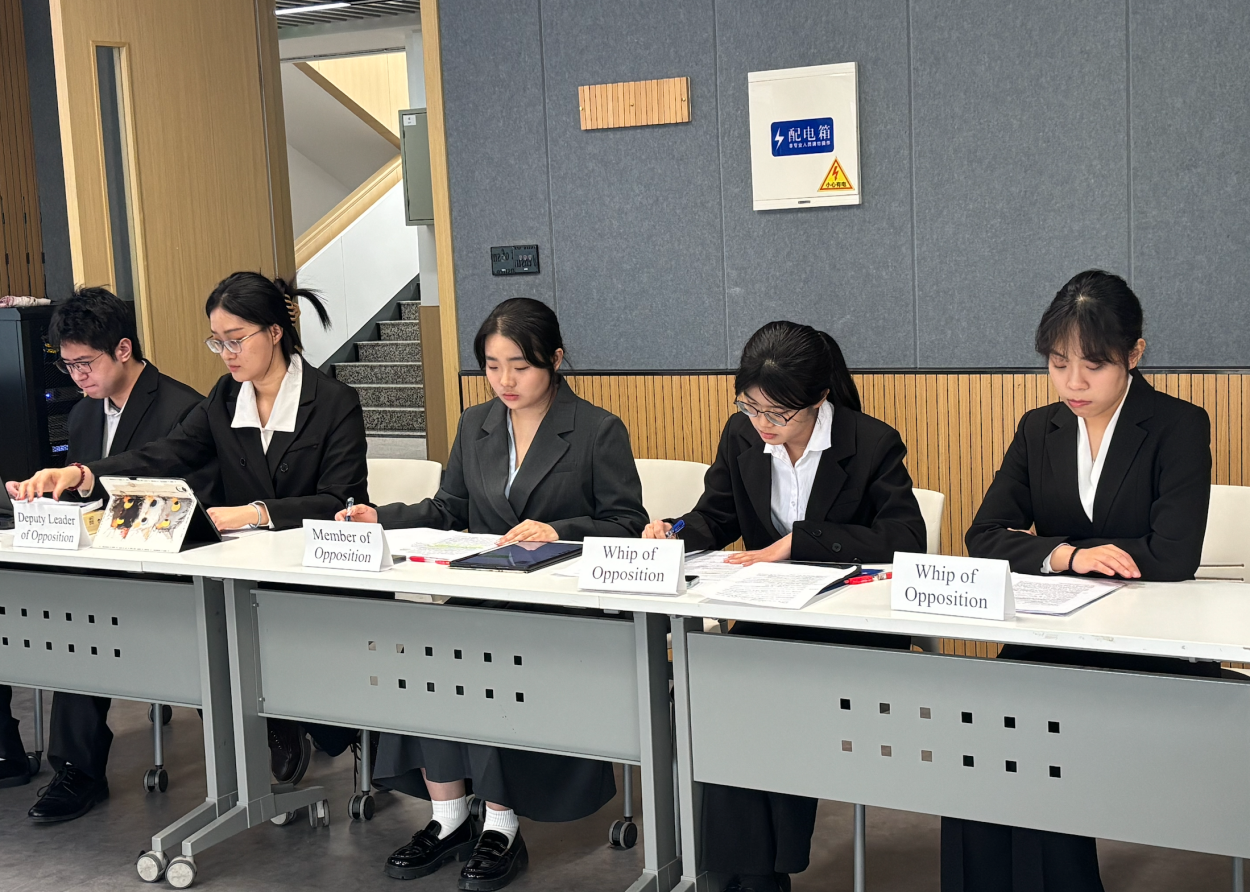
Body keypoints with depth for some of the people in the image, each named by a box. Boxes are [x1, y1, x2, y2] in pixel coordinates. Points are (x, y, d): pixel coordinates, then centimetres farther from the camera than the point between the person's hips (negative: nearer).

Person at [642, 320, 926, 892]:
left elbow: (906, 539, -17)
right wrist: (674, 534, -7)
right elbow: (716, 519, 17)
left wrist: (799, 541, -22)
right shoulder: (741, 436, 6)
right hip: (768, 619, 4)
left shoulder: (873, 444, -7)